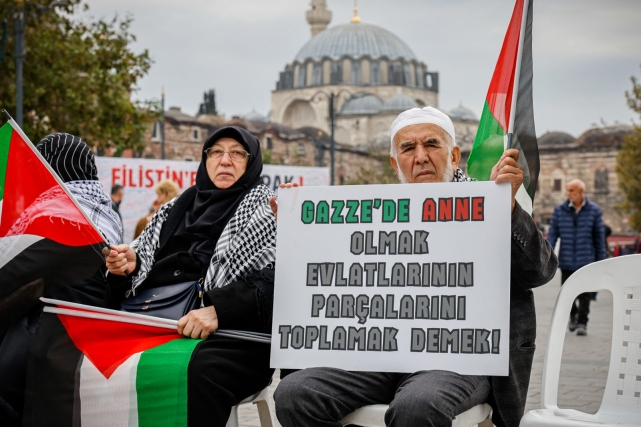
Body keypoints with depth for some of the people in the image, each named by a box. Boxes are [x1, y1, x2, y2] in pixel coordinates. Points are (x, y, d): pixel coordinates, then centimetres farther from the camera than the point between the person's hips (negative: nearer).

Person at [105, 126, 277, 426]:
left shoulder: (266, 211, 7)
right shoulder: (177, 209, 23)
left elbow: (276, 282, -8)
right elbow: (146, 270, 26)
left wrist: (218, 309, -23)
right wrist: (129, 266, 1)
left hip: (232, 333, -5)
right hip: (161, 325, 5)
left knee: (199, 371, -39)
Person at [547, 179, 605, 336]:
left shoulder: (594, 211, 0)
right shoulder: (560, 210, 3)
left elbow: (599, 238, 4)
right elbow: (552, 234, 3)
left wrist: (600, 262, 4)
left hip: (586, 261, -2)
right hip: (566, 262, 2)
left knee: (584, 295, -4)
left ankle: (582, 323, 5)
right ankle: (573, 314, 34)